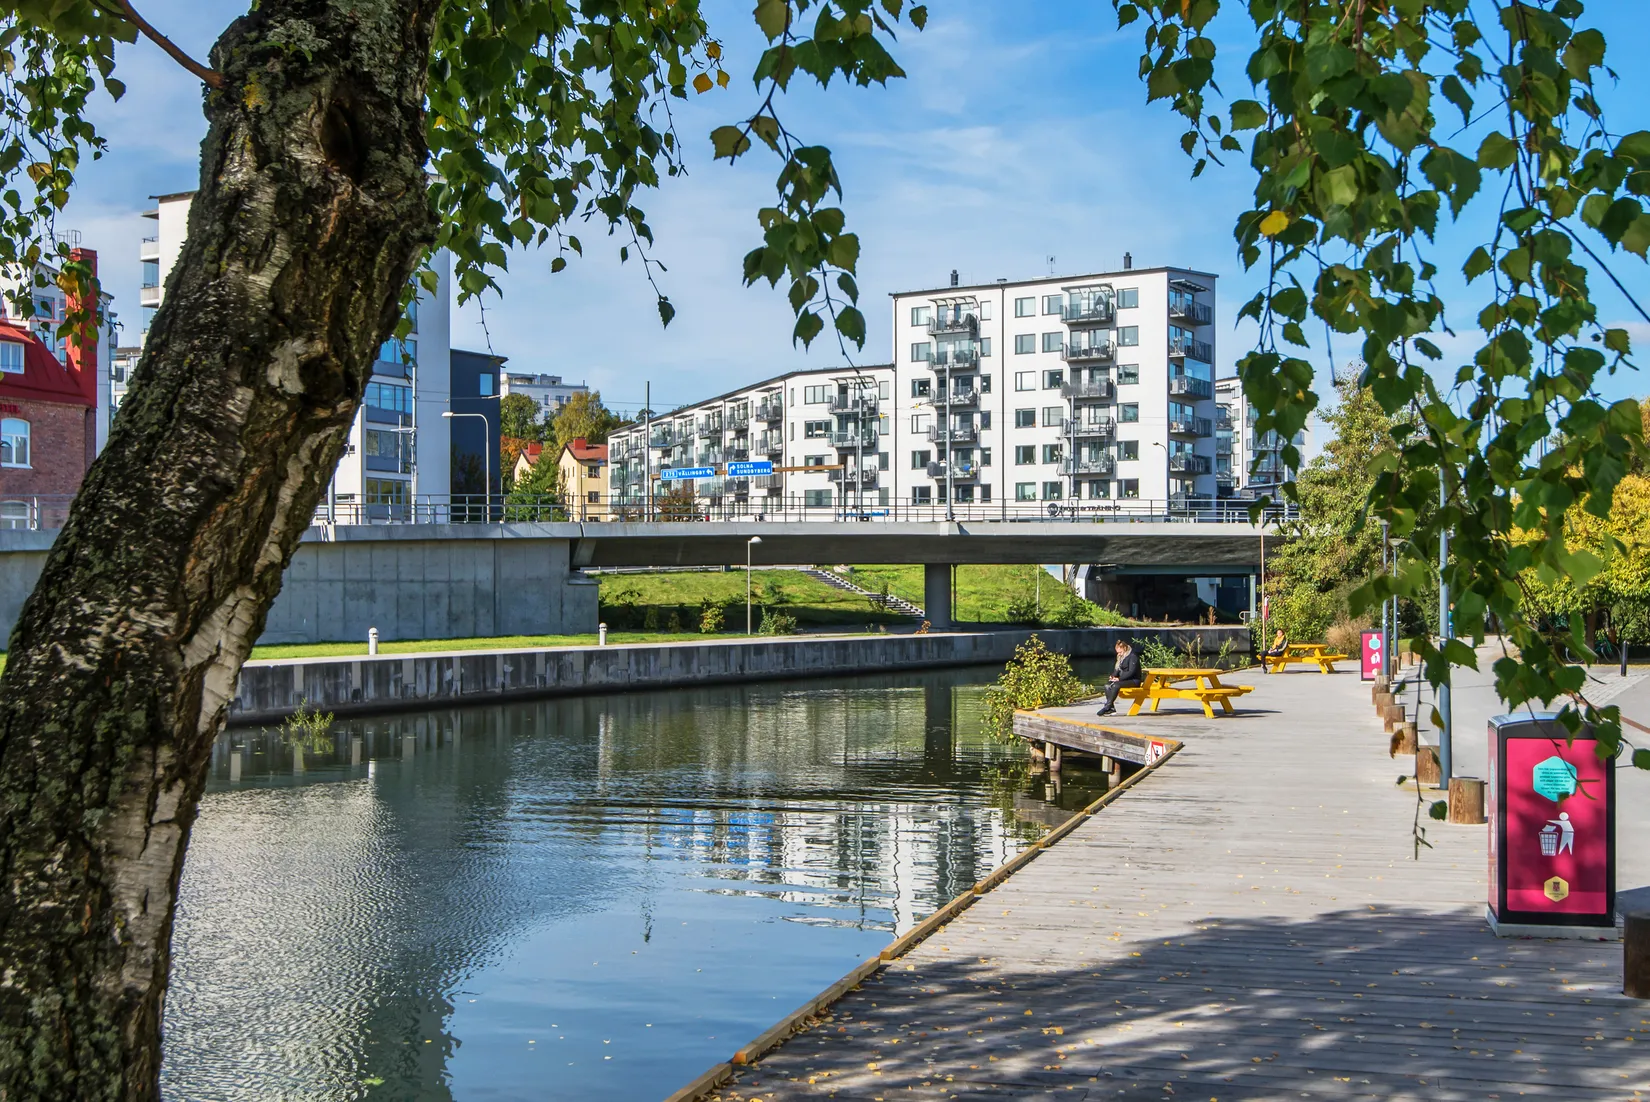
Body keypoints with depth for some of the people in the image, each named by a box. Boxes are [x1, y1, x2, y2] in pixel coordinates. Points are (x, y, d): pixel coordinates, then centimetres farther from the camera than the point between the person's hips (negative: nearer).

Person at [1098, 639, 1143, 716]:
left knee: (1116, 685, -33)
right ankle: (1111, 707, -24)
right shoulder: (1121, 657, 17)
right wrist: (1113, 676, -1)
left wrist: (1119, 678, -24)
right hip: (1124, 680, 9)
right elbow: (1117, 669, 21)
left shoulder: (1133, 656, -12)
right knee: (1108, 684, -14)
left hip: (1134, 681, -9)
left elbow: (1131, 672, -20)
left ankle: (1107, 706, -33)